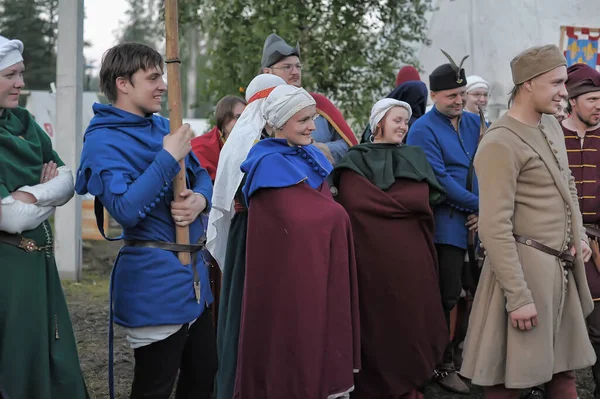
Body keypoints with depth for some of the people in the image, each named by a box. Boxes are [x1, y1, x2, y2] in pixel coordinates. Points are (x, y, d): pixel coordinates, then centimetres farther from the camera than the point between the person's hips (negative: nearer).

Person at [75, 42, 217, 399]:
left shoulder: (163, 126, 10)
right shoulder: (104, 140, -13)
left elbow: (203, 178, 13)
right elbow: (125, 209, -25)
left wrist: (200, 198, -11)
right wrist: (169, 158, -23)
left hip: (193, 268, 8)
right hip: (154, 278, -8)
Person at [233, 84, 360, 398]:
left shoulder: (312, 157, 11)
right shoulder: (269, 165, -14)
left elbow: (323, 212, 11)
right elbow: (299, 222, -17)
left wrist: (327, 212, -7)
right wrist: (334, 213, -4)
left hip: (318, 267, 8)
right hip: (288, 272, -8)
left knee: (318, 332, 12)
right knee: (293, 341, 0)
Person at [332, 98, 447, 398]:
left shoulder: (416, 158, 14)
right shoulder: (355, 160, 3)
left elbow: (422, 200, -2)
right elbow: (353, 202, -14)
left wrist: (377, 200, -7)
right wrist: (401, 200, -9)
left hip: (411, 257, 3)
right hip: (372, 257, -3)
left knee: (410, 323, 6)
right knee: (375, 325, 1)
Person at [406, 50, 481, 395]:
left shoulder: (475, 124, 11)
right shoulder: (423, 130, -9)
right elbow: (440, 181, -16)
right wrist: (481, 206, -11)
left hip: (479, 223, 6)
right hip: (446, 225, -6)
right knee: (447, 298, -3)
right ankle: (445, 365, 10)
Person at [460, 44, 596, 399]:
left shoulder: (552, 126, 11)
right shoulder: (500, 144, -17)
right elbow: (495, 229, -21)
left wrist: (580, 235, 11)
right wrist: (518, 297, -22)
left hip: (563, 269, 8)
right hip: (526, 267, -8)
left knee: (563, 368, 15)